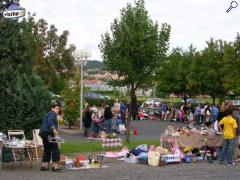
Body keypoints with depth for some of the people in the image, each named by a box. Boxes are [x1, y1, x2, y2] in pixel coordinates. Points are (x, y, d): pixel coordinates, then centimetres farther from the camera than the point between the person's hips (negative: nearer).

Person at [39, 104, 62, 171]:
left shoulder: (49, 114, 28)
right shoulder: (52, 114, -3)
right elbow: (50, 121, -23)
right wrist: (54, 129, -35)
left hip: (43, 133, 11)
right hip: (48, 133, -11)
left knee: (47, 150, 15)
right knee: (55, 149, -8)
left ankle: (44, 165, 15)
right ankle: (55, 166, -10)